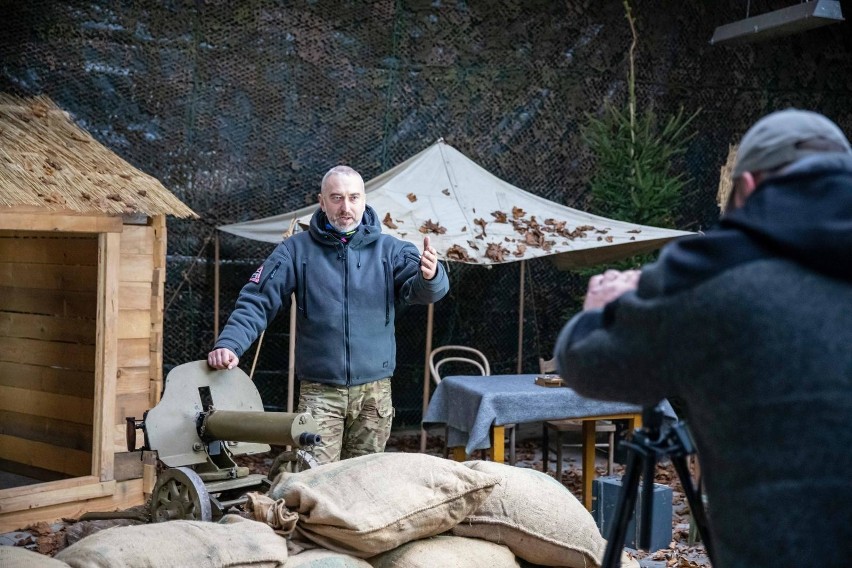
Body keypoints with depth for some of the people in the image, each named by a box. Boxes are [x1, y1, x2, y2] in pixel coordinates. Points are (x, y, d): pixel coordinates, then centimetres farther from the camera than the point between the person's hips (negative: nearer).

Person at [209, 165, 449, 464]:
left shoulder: (390, 249, 2)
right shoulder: (297, 249, 0)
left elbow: (420, 291, -11)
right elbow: (256, 301, -1)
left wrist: (429, 276, -35)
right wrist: (229, 344, -17)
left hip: (374, 392, 2)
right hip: (319, 391, -2)